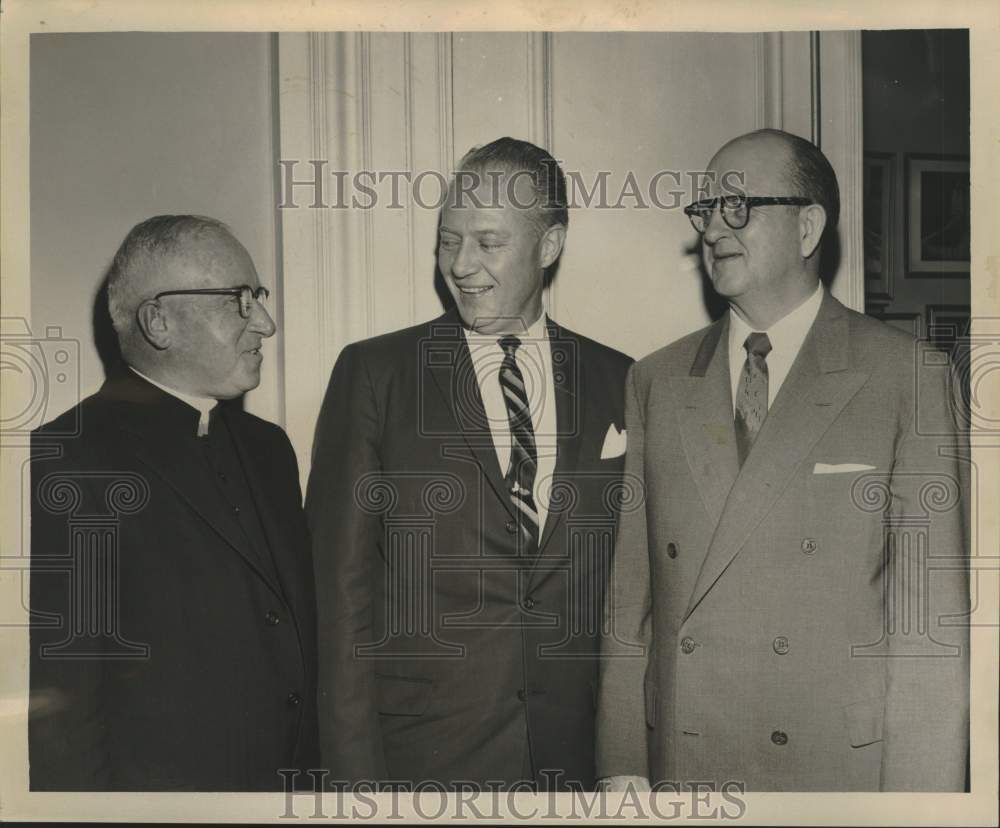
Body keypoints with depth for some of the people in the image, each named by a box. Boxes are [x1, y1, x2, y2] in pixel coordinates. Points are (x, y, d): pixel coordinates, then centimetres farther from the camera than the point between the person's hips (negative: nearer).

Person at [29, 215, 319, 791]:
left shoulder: (267, 447, 8)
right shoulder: (66, 461, -16)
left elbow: (300, 634, 10)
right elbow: (56, 704, -17)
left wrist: (315, 771, 8)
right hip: (155, 781, -6)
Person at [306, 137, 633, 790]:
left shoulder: (618, 384, 2)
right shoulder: (372, 374, -4)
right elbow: (339, 587, -5)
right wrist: (355, 769, -8)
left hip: (578, 760, 2)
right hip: (421, 759, -1)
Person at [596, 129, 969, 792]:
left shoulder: (907, 377, -5)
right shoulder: (655, 382, 5)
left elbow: (931, 610, -7)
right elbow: (629, 592, 4)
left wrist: (919, 793, -11)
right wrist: (623, 765, 0)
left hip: (846, 766, -2)